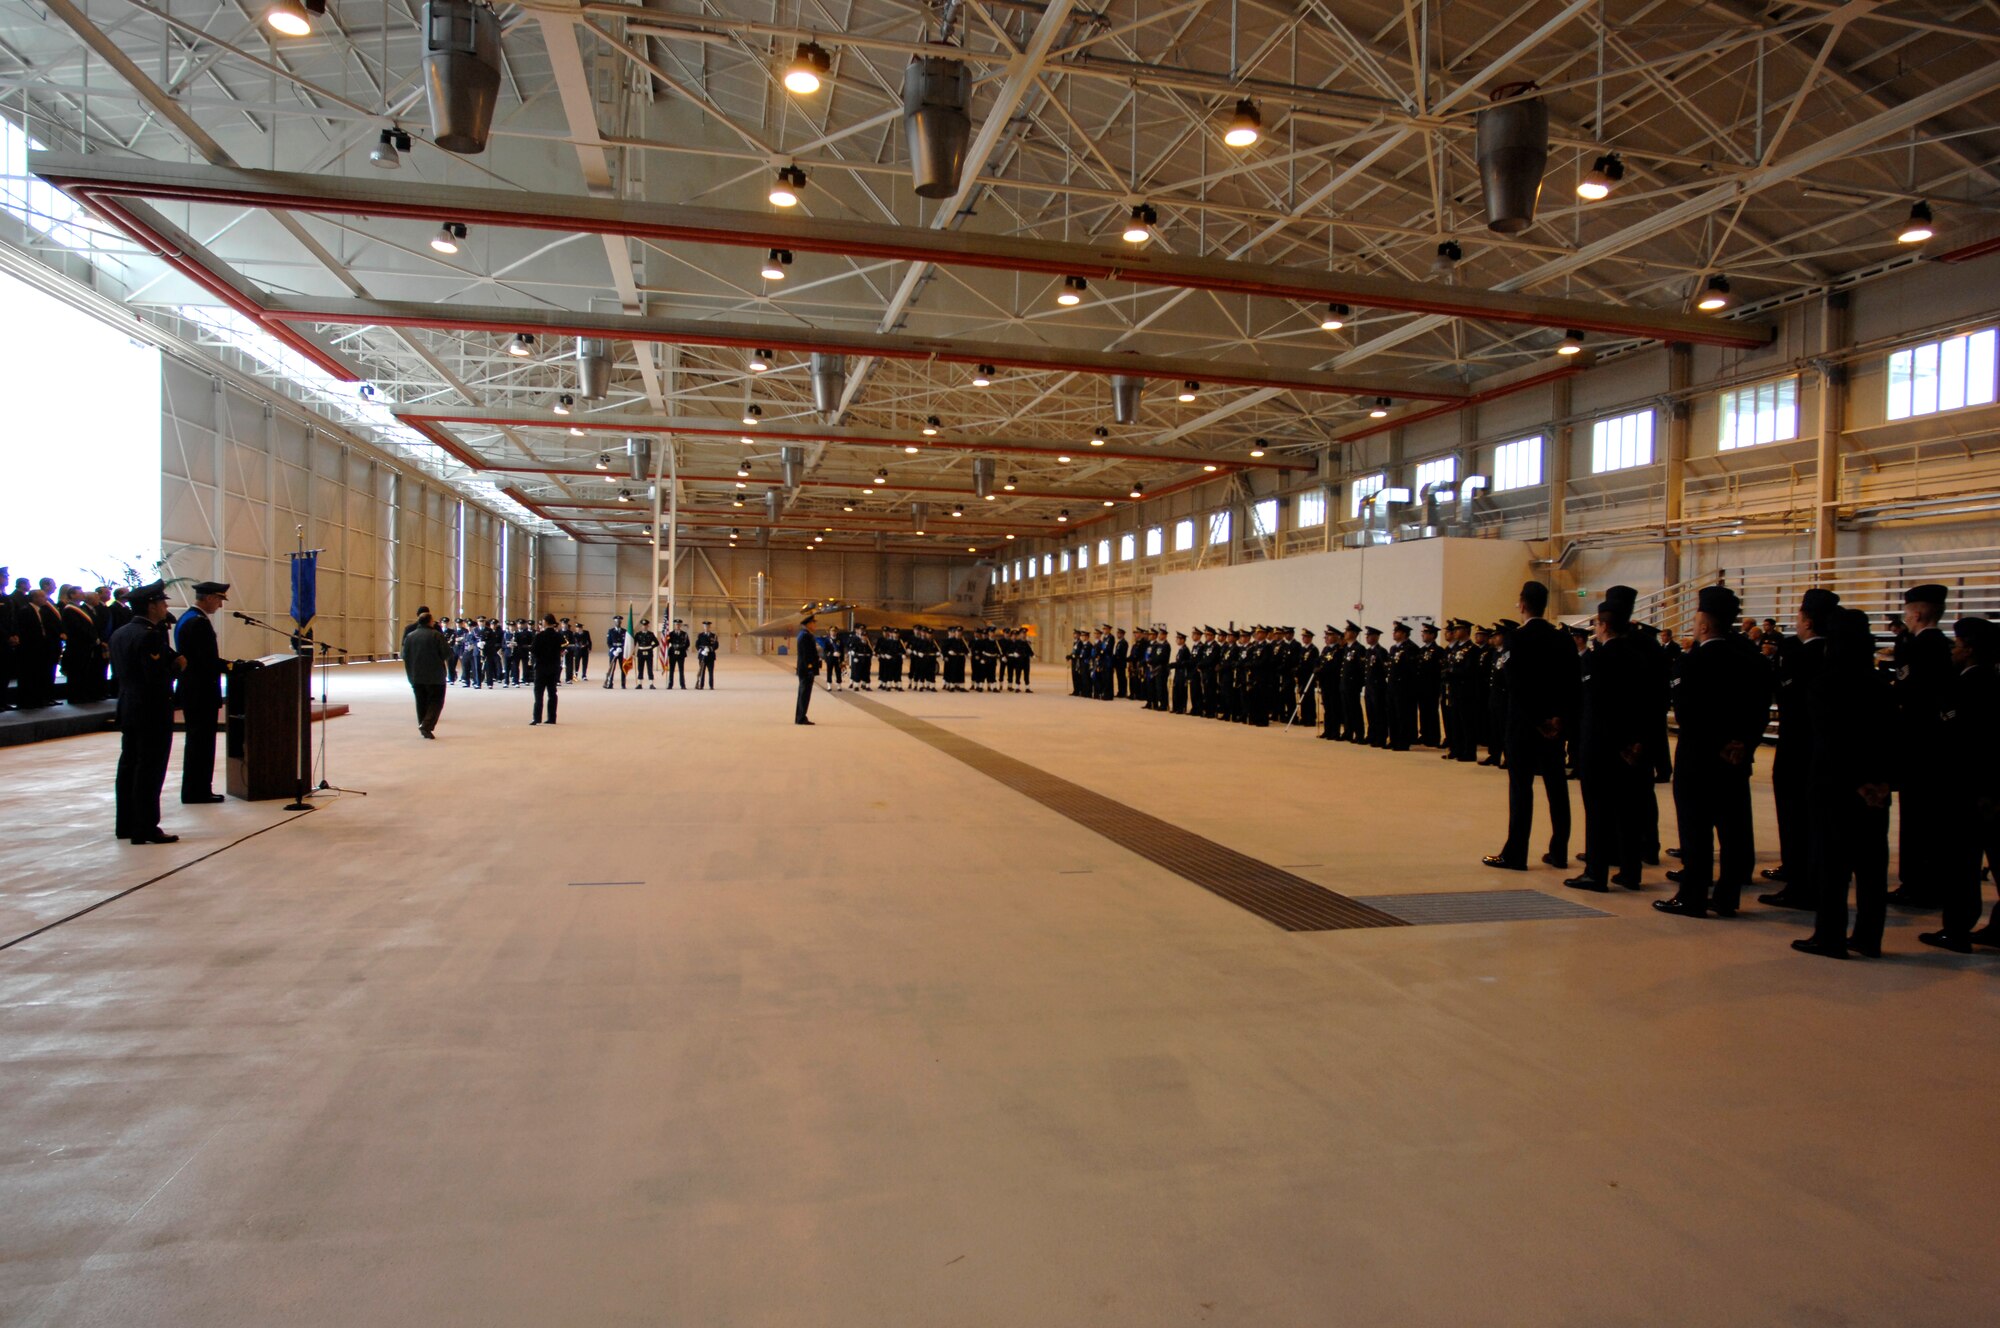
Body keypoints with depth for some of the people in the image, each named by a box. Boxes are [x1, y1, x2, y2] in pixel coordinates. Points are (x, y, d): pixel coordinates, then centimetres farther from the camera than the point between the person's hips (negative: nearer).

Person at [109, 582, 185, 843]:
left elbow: (121, 670, 15)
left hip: (128, 709, 10)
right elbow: (159, 678, -25)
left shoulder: (119, 634, 11)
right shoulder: (150, 635, -19)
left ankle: (126, 824, 22)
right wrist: (177, 666, -6)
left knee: (129, 766, 15)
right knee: (150, 770, -4)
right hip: (153, 712, -9)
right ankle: (146, 829, -1)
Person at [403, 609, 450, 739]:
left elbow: (405, 656, 8)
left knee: (421, 702, 14)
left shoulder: (410, 636, 4)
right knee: (436, 701, 1)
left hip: (416, 676, 5)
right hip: (435, 676, -4)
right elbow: (447, 654, -12)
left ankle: (423, 725, 17)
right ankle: (426, 725, -15)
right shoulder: (436, 635, -11)